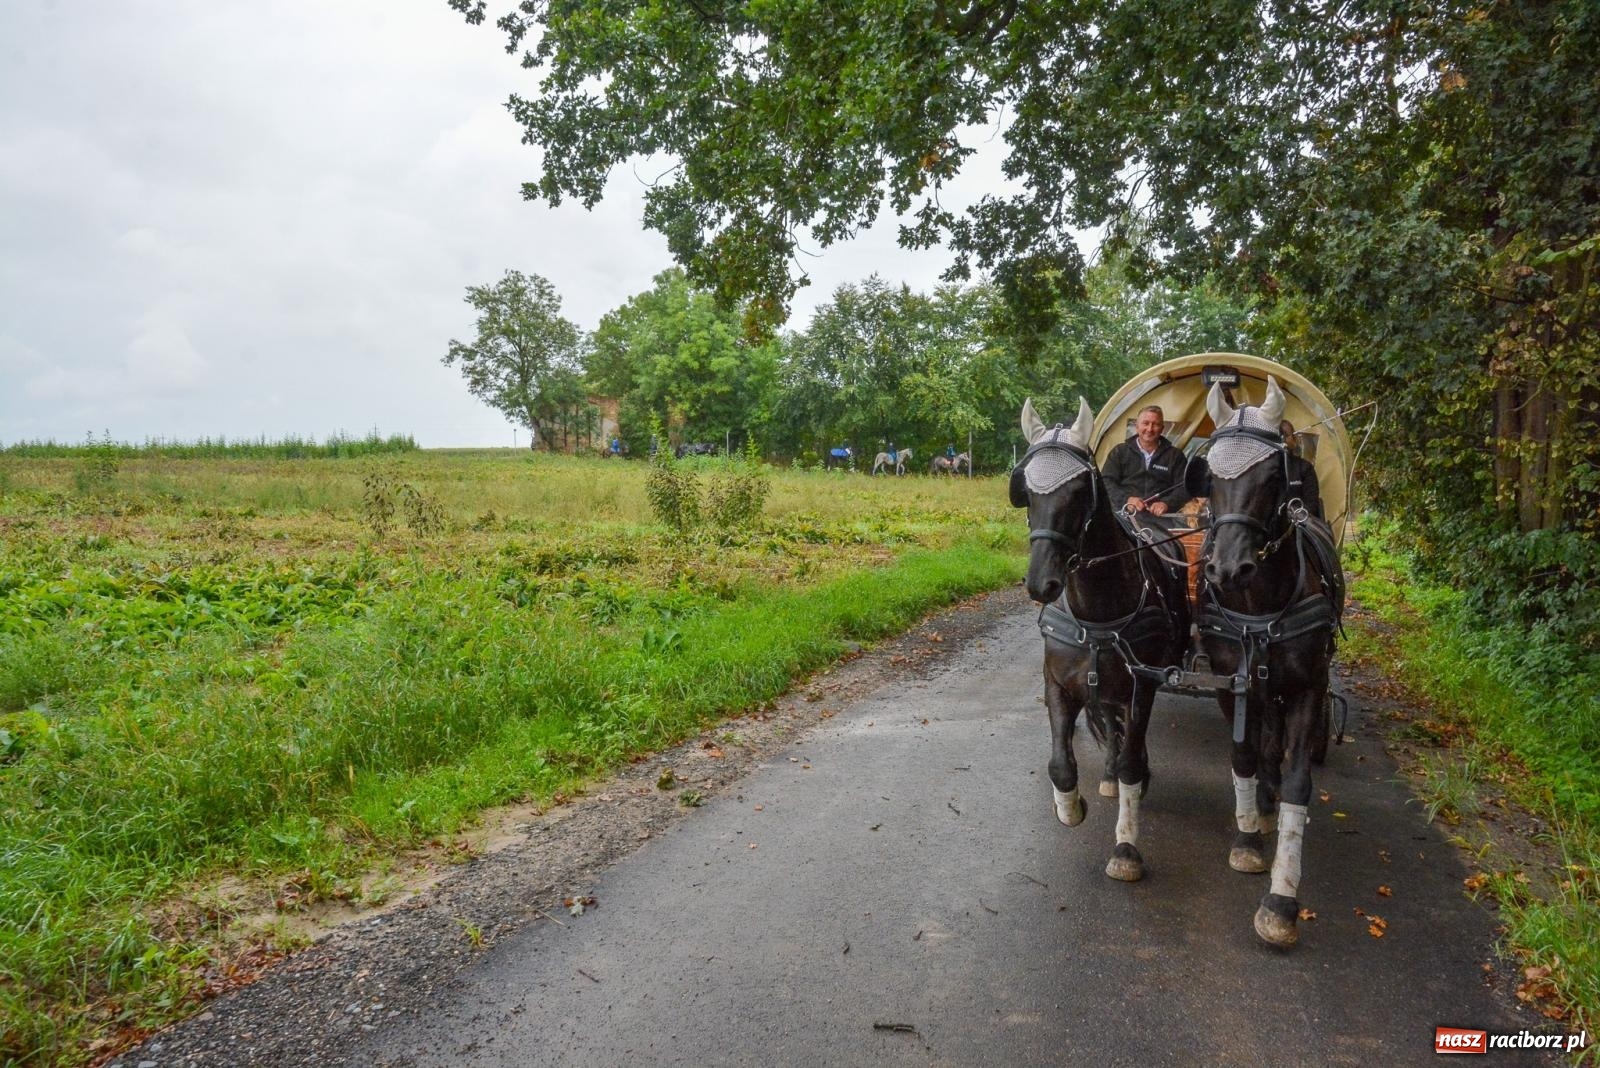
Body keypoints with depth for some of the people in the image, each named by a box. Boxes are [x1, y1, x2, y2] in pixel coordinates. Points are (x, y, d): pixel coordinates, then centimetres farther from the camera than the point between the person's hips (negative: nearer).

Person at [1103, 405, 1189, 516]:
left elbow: (1184, 488, 8)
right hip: (1125, 514, -1)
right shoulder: (1120, 452, 15)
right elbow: (1106, 482, 7)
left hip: (1160, 516, 1)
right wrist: (1126, 499, -12)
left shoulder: (1175, 455, 16)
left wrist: (1167, 504, -13)